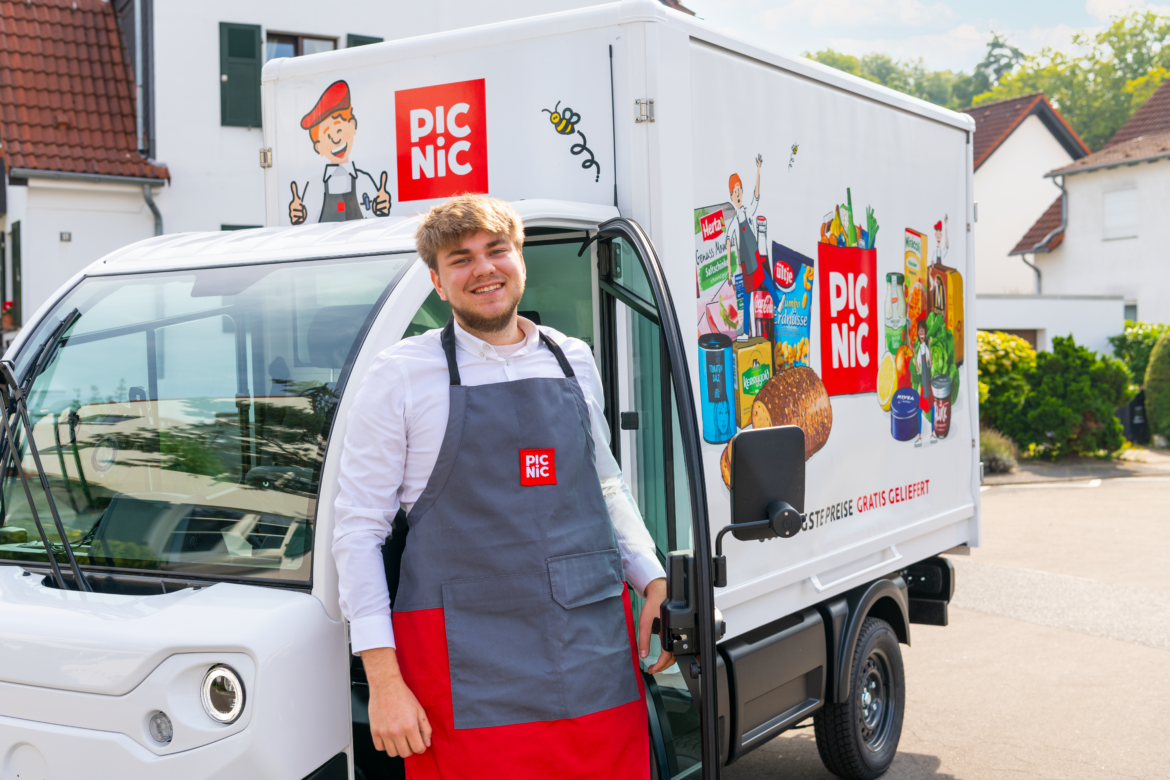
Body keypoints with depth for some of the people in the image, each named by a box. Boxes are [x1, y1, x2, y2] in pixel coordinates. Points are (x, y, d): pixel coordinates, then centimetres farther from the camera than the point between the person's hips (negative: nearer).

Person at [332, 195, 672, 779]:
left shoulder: (573, 360, 11)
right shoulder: (402, 375, -2)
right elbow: (357, 528, -3)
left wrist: (654, 581, 10)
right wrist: (383, 680, -10)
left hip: (597, 645, 4)